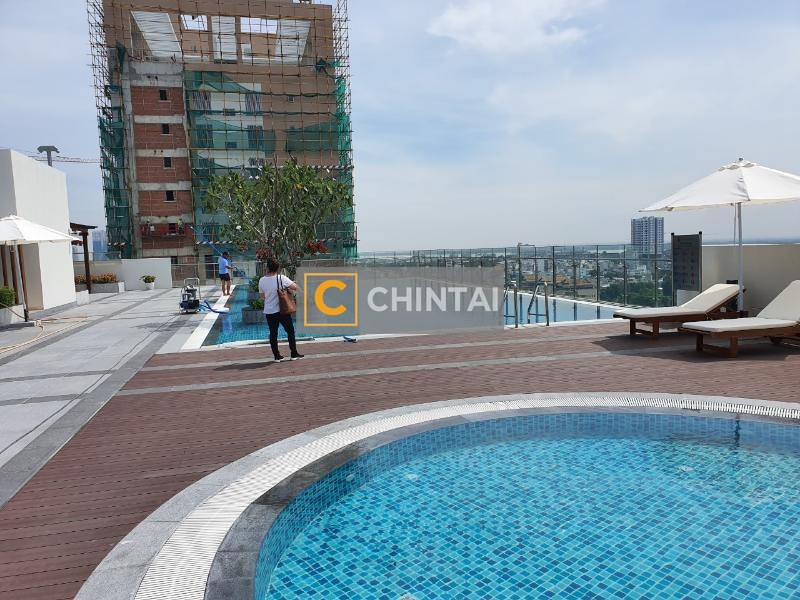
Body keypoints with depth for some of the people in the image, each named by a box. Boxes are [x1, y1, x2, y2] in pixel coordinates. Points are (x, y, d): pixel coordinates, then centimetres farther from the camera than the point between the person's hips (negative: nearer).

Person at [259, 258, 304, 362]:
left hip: (268, 311, 3)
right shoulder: (281, 278, -12)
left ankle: (277, 356, 13)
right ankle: (294, 354, 14)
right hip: (281, 310, -3)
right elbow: (295, 287, -11)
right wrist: (288, 287, 8)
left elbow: (262, 296, 9)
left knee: (273, 334, 10)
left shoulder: (262, 280, -2)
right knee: (290, 331, 10)